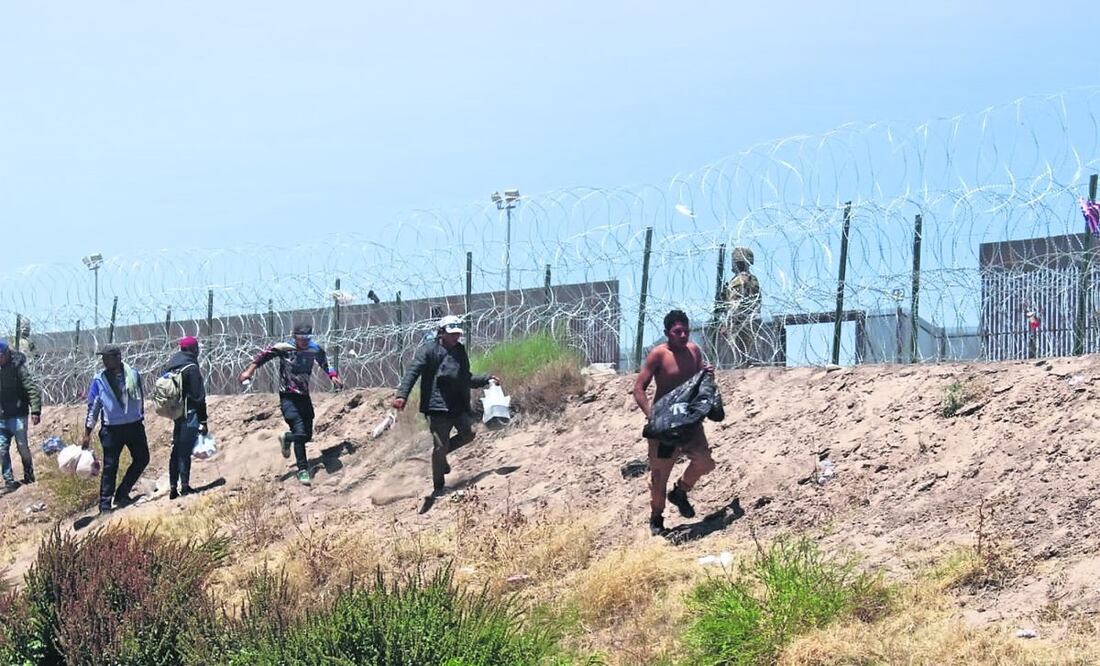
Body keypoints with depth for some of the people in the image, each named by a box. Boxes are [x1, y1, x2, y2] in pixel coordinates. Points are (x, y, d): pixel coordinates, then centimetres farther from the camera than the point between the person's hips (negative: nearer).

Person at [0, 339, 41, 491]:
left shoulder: (18, 366, -11)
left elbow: (32, 388, -16)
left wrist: (35, 410, -25)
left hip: (17, 415, -5)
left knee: (22, 447, 4)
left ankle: (29, 475, 23)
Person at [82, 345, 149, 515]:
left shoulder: (133, 374, -3)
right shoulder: (99, 380, -7)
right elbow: (93, 407, -2)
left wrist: (141, 417, 14)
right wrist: (87, 434, -2)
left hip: (134, 426, 3)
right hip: (112, 429, -3)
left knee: (142, 459, 8)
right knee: (110, 467, -2)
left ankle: (122, 494, 23)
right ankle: (105, 505, 6)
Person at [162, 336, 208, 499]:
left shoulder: (170, 367, 11)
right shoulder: (191, 368, -13)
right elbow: (198, 396, -15)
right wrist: (203, 421, -12)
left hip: (175, 413, 7)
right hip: (190, 414, -7)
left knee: (176, 450, 12)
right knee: (185, 451, -5)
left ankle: (173, 488, 14)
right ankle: (185, 486, -3)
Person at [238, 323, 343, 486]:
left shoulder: (315, 349, 0)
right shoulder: (284, 348, -13)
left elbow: (324, 363, 18)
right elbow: (264, 355, -3)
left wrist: (333, 376, 4)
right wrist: (250, 370, -10)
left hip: (304, 396, 5)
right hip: (288, 396, -5)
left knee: (307, 435, 9)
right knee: (300, 432, -19)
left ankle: (286, 438, 41)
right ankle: (302, 469, -4)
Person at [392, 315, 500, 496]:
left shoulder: (460, 351, 18)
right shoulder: (429, 349, -4)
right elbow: (413, 372, -15)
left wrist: (487, 378, 20)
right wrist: (402, 395, -28)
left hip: (459, 405, 6)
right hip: (437, 406, -6)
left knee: (469, 433, -12)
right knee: (441, 446, -5)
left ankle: (442, 454, 16)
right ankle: (438, 486, 11)